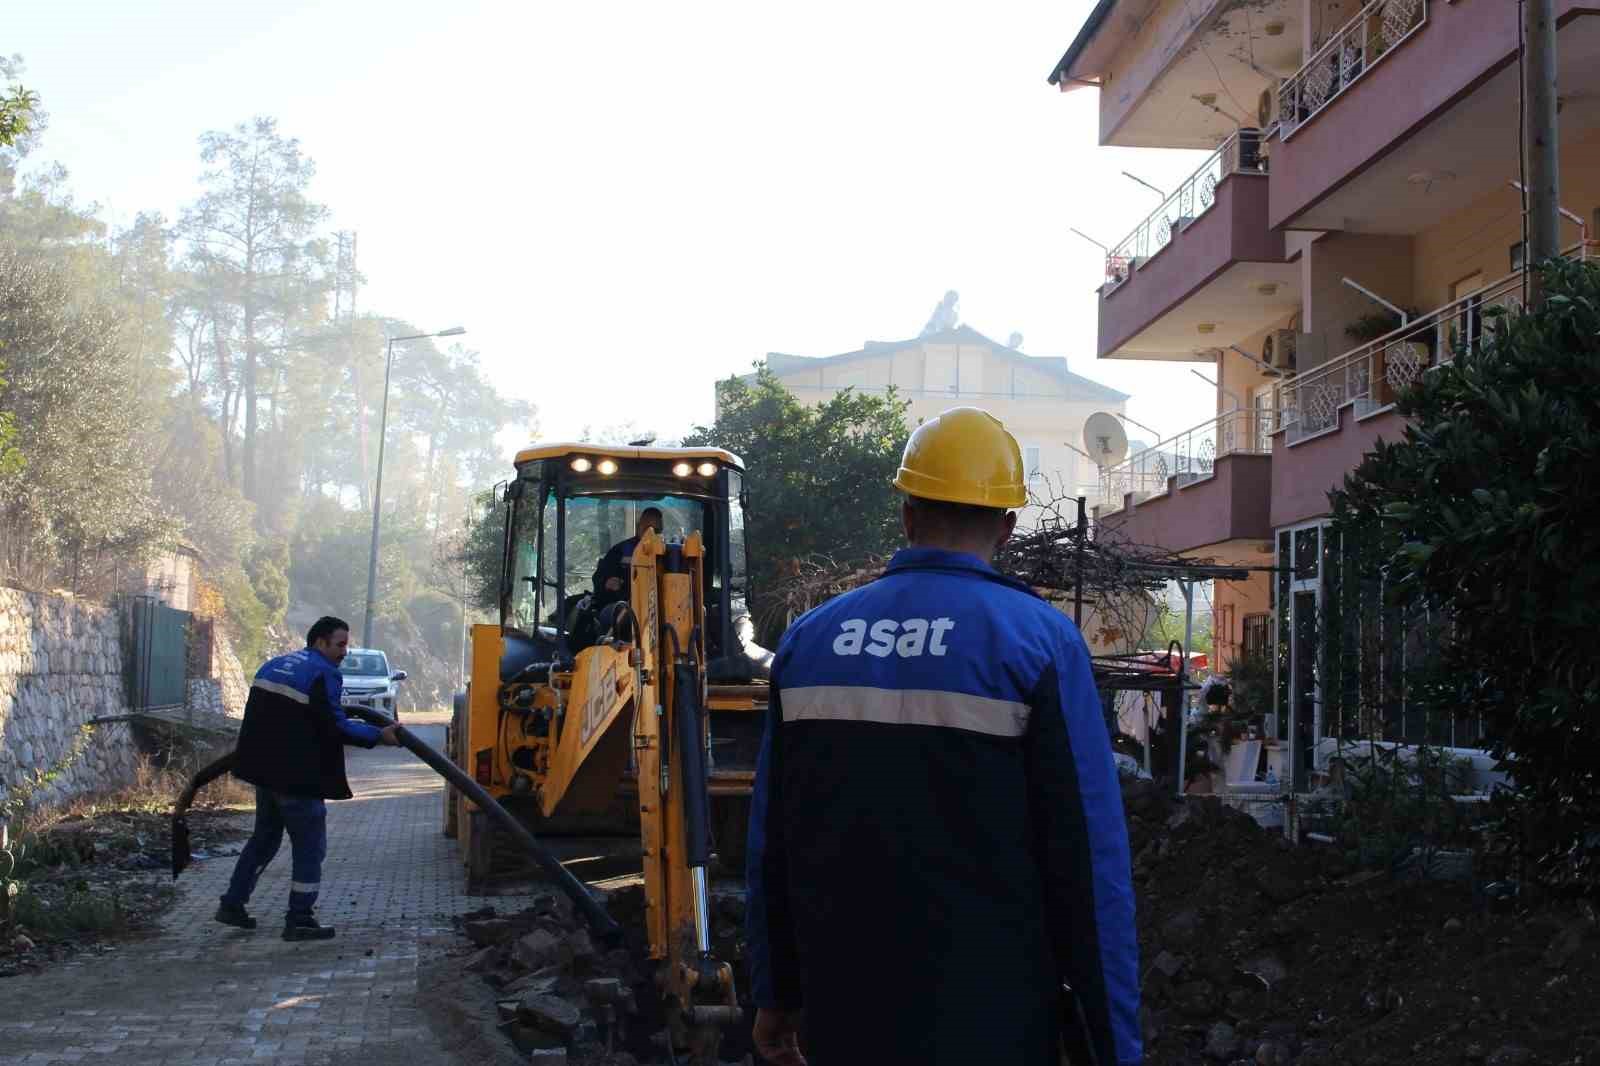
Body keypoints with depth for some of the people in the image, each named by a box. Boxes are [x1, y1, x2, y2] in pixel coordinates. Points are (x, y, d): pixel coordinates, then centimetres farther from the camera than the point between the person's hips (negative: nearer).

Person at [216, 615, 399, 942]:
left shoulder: (273, 666, 14)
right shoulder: (324, 674, -13)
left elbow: (261, 717, 18)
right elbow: (335, 726, -18)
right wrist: (379, 736, -11)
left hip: (265, 771, 9)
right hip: (298, 777, -9)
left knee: (265, 837, 23)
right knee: (310, 847, 1)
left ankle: (232, 904, 26)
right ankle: (299, 920, 2)